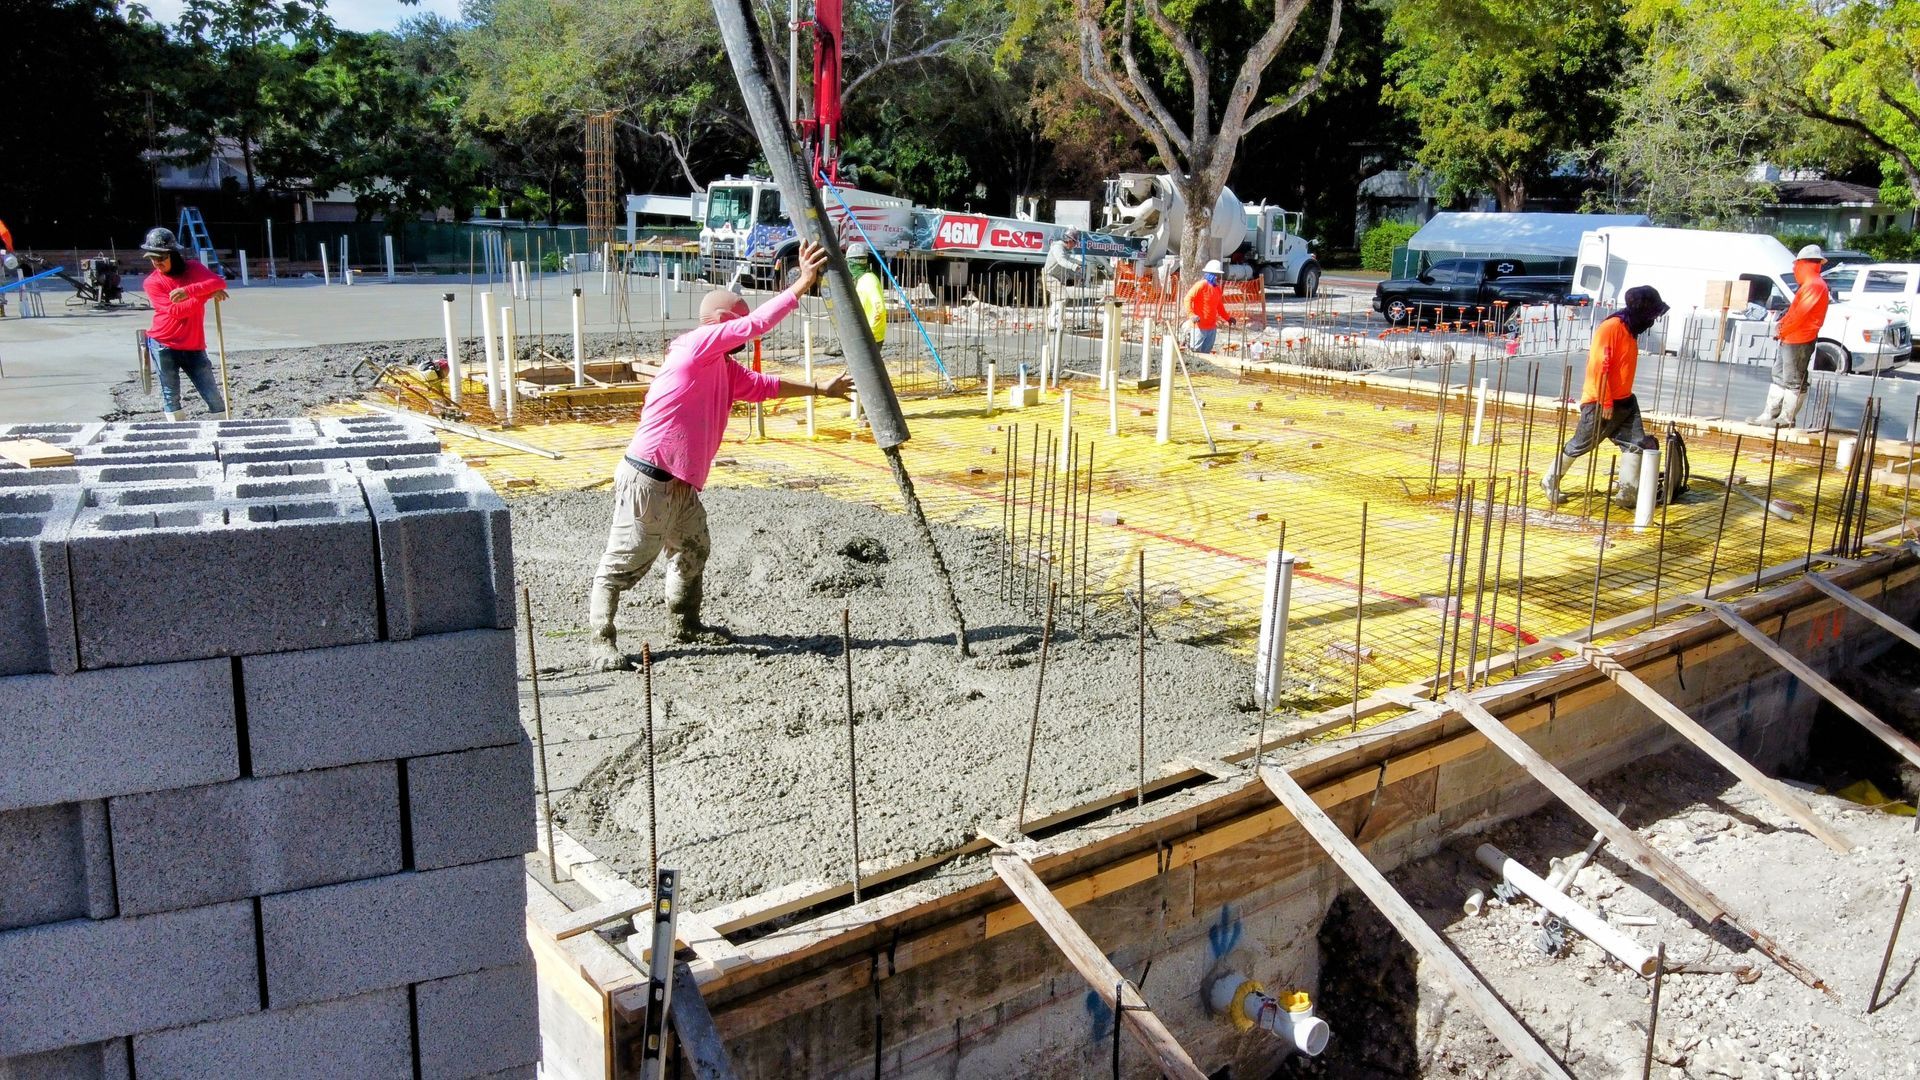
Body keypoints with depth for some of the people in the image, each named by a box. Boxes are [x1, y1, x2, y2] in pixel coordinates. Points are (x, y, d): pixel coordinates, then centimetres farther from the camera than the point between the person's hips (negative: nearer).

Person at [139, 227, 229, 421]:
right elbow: (175, 311, -17)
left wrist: (189, 291, -28)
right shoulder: (152, 282, -4)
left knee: (214, 397, 1)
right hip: (164, 345, -2)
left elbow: (220, 283, -15)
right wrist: (207, 294, -19)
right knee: (171, 396, 1)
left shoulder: (192, 268, 3)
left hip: (193, 346, 2)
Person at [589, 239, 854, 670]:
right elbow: (757, 325, -19)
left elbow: (763, 385, 26)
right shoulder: (695, 346, -13)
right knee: (625, 563, -3)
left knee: (692, 552, 21)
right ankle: (602, 641, 4)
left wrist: (819, 389, 26)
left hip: (681, 484, 10)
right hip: (647, 479, -10)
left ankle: (684, 623, 36)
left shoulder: (724, 368, 15)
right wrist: (803, 283, -16)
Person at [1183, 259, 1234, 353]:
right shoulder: (1201, 285, -11)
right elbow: (1188, 298, -17)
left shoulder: (1217, 288, 13)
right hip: (1200, 326, -8)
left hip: (1212, 327, 8)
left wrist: (1228, 318, 19)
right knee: (1195, 350, -7)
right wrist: (1191, 315, -27)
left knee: (1206, 352, 12)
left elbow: (1220, 306, 25)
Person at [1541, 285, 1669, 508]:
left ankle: (1629, 493, 0)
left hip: (1624, 400, 9)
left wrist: (1619, 398, 21)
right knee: (1579, 445, 4)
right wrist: (1605, 402, -23)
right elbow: (1599, 367, -23)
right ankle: (1550, 481, 20)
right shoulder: (1610, 327, -18)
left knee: (1636, 443, -1)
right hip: (1600, 402, -9)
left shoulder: (1630, 330, 12)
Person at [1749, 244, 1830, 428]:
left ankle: (1787, 418, 3)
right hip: (1788, 339, 11)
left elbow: (1800, 314, -20)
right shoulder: (1809, 284, 18)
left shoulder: (1815, 285, -15)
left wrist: (1781, 330, -10)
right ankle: (1769, 415, 19)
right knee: (1779, 377, 14)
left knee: (1793, 380, -3)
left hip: (1799, 341, -11)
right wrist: (1782, 326, 6)